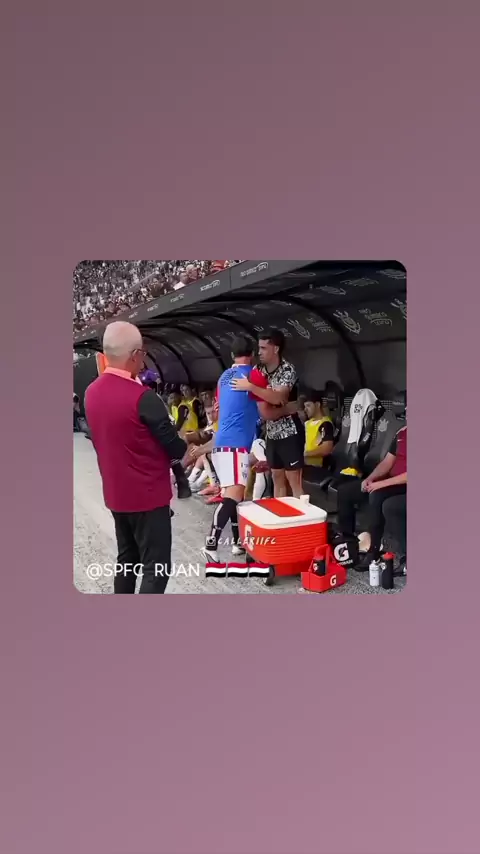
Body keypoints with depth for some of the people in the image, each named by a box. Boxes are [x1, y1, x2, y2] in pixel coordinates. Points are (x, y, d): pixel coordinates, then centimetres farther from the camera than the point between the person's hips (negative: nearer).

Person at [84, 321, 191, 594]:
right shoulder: (142, 397, -23)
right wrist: (186, 447, 8)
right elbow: (175, 448, -15)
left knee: (126, 559, 21)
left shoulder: (92, 393, 1)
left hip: (116, 494, 8)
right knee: (156, 568, 0)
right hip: (147, 495, -8)